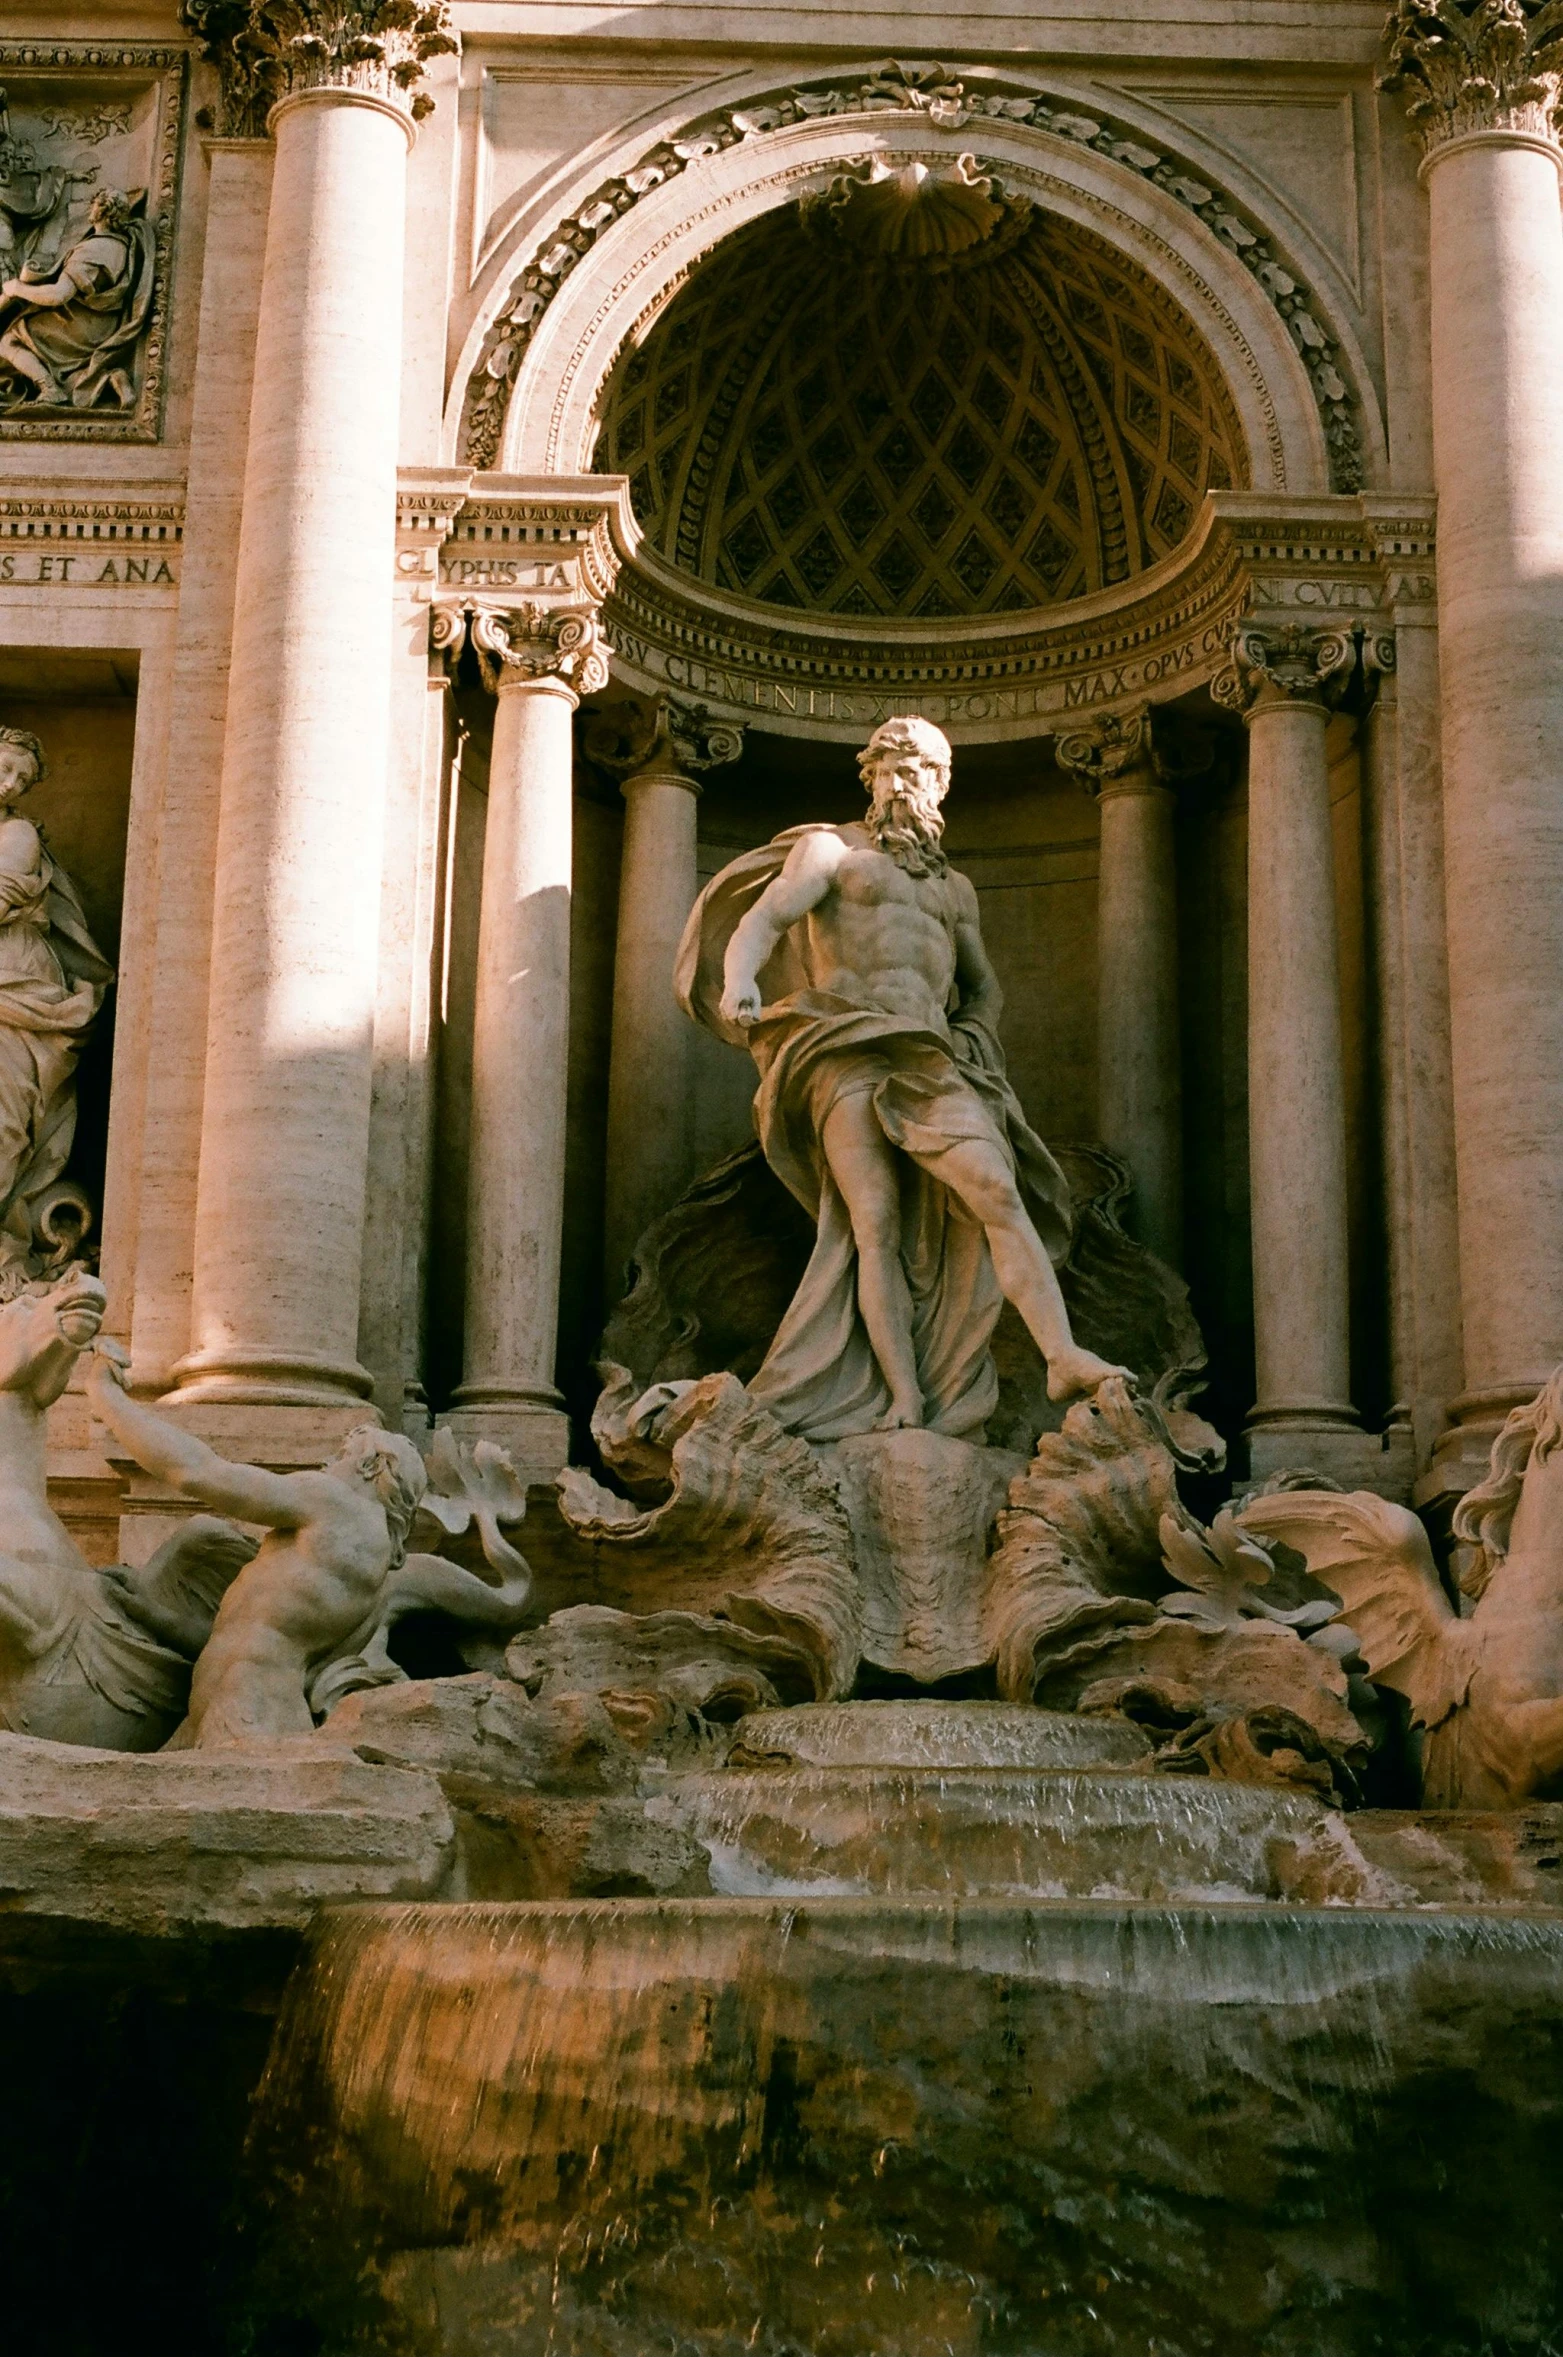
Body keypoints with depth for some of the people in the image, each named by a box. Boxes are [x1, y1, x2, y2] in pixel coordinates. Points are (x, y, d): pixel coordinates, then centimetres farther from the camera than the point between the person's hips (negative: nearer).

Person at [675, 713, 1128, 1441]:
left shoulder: (954, 887, 29)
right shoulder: (830, 849, 14)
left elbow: (983, 985, 39)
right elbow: (763, 918, -4)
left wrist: (974, 1039, 16)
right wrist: (740, 980, -26)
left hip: (931, 1060, 4)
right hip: (846, 1052, -4)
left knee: (995, 1191, -19)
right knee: (875, 1221, -16)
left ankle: (1063, 1356, -29)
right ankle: (905, 1406, -22)